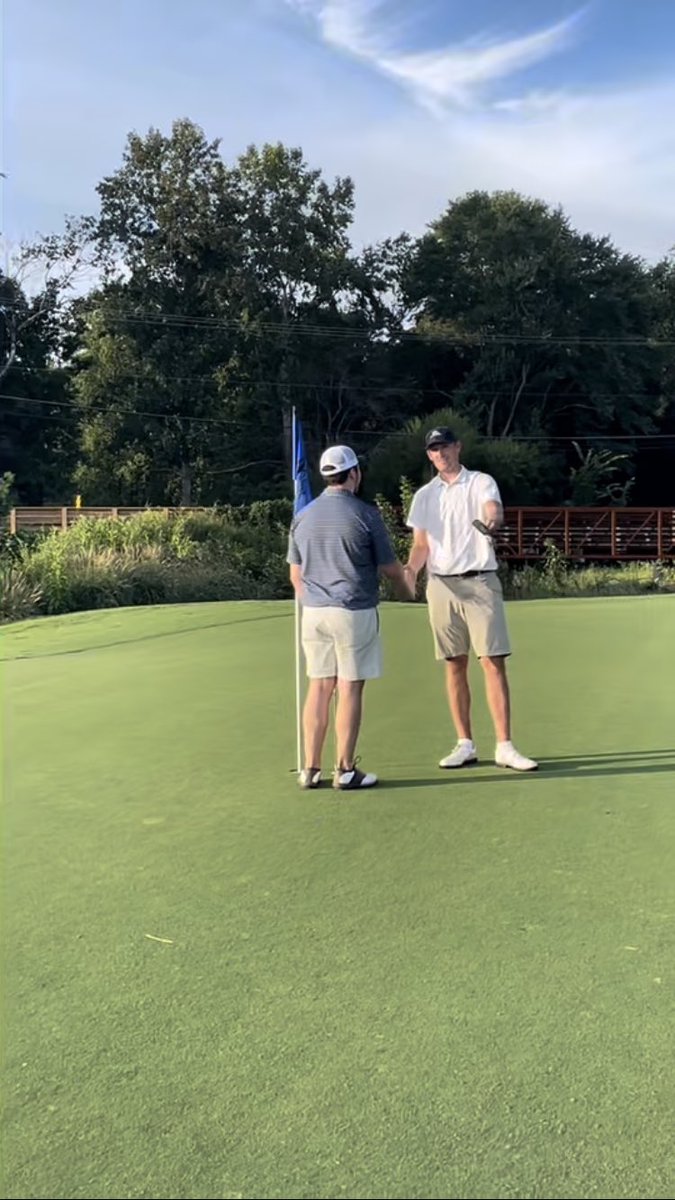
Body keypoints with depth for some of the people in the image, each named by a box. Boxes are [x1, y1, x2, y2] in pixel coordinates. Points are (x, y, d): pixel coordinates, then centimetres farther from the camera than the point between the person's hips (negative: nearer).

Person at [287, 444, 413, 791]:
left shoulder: (302, 517, 7)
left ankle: (311, 769, 13)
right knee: (350, 689, 1)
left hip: (313, 613, 5)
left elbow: (295, 574, 13)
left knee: (319, 688, 10)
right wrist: (405, 590, 19)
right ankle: (345, 770, 7)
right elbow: (390, 567, -1)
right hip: (354, 612, -5)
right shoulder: (365, 514, -8)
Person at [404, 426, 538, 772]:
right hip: (441, 585, 3)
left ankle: (504, 747, -3)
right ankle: (465, 745, 13)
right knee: (455, 666, 5)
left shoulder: (481, 482, 3)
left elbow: (494, 510, -17)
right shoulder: (424, 496, 14)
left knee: (494, 663, -6)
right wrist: (411, 568, -8)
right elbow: (421, 544, 13)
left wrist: (493, 519, -41)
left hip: (480, 582, -3)